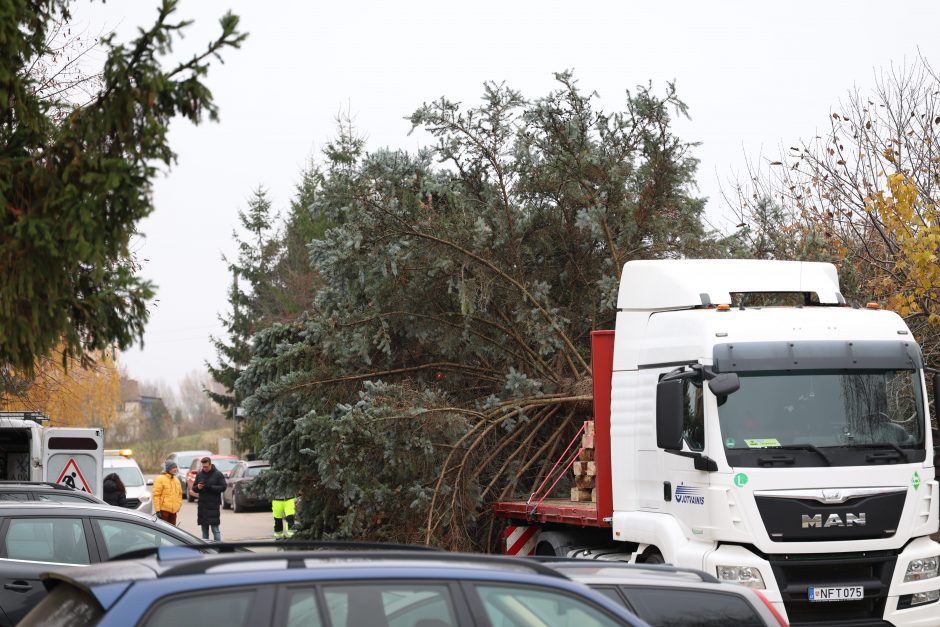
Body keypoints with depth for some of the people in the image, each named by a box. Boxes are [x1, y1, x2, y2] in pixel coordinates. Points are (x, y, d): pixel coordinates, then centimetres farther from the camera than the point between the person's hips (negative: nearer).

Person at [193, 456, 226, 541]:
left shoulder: (218, 474, -2)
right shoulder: (199, 474, 10)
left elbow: (223, 487, -7)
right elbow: (194, 488, 14)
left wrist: (210, 487, -19)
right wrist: (197, 487, -10)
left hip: (214, 505, -4)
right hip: (202, 505, 4)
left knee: (215, 529, -7)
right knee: (204, 530, 9)